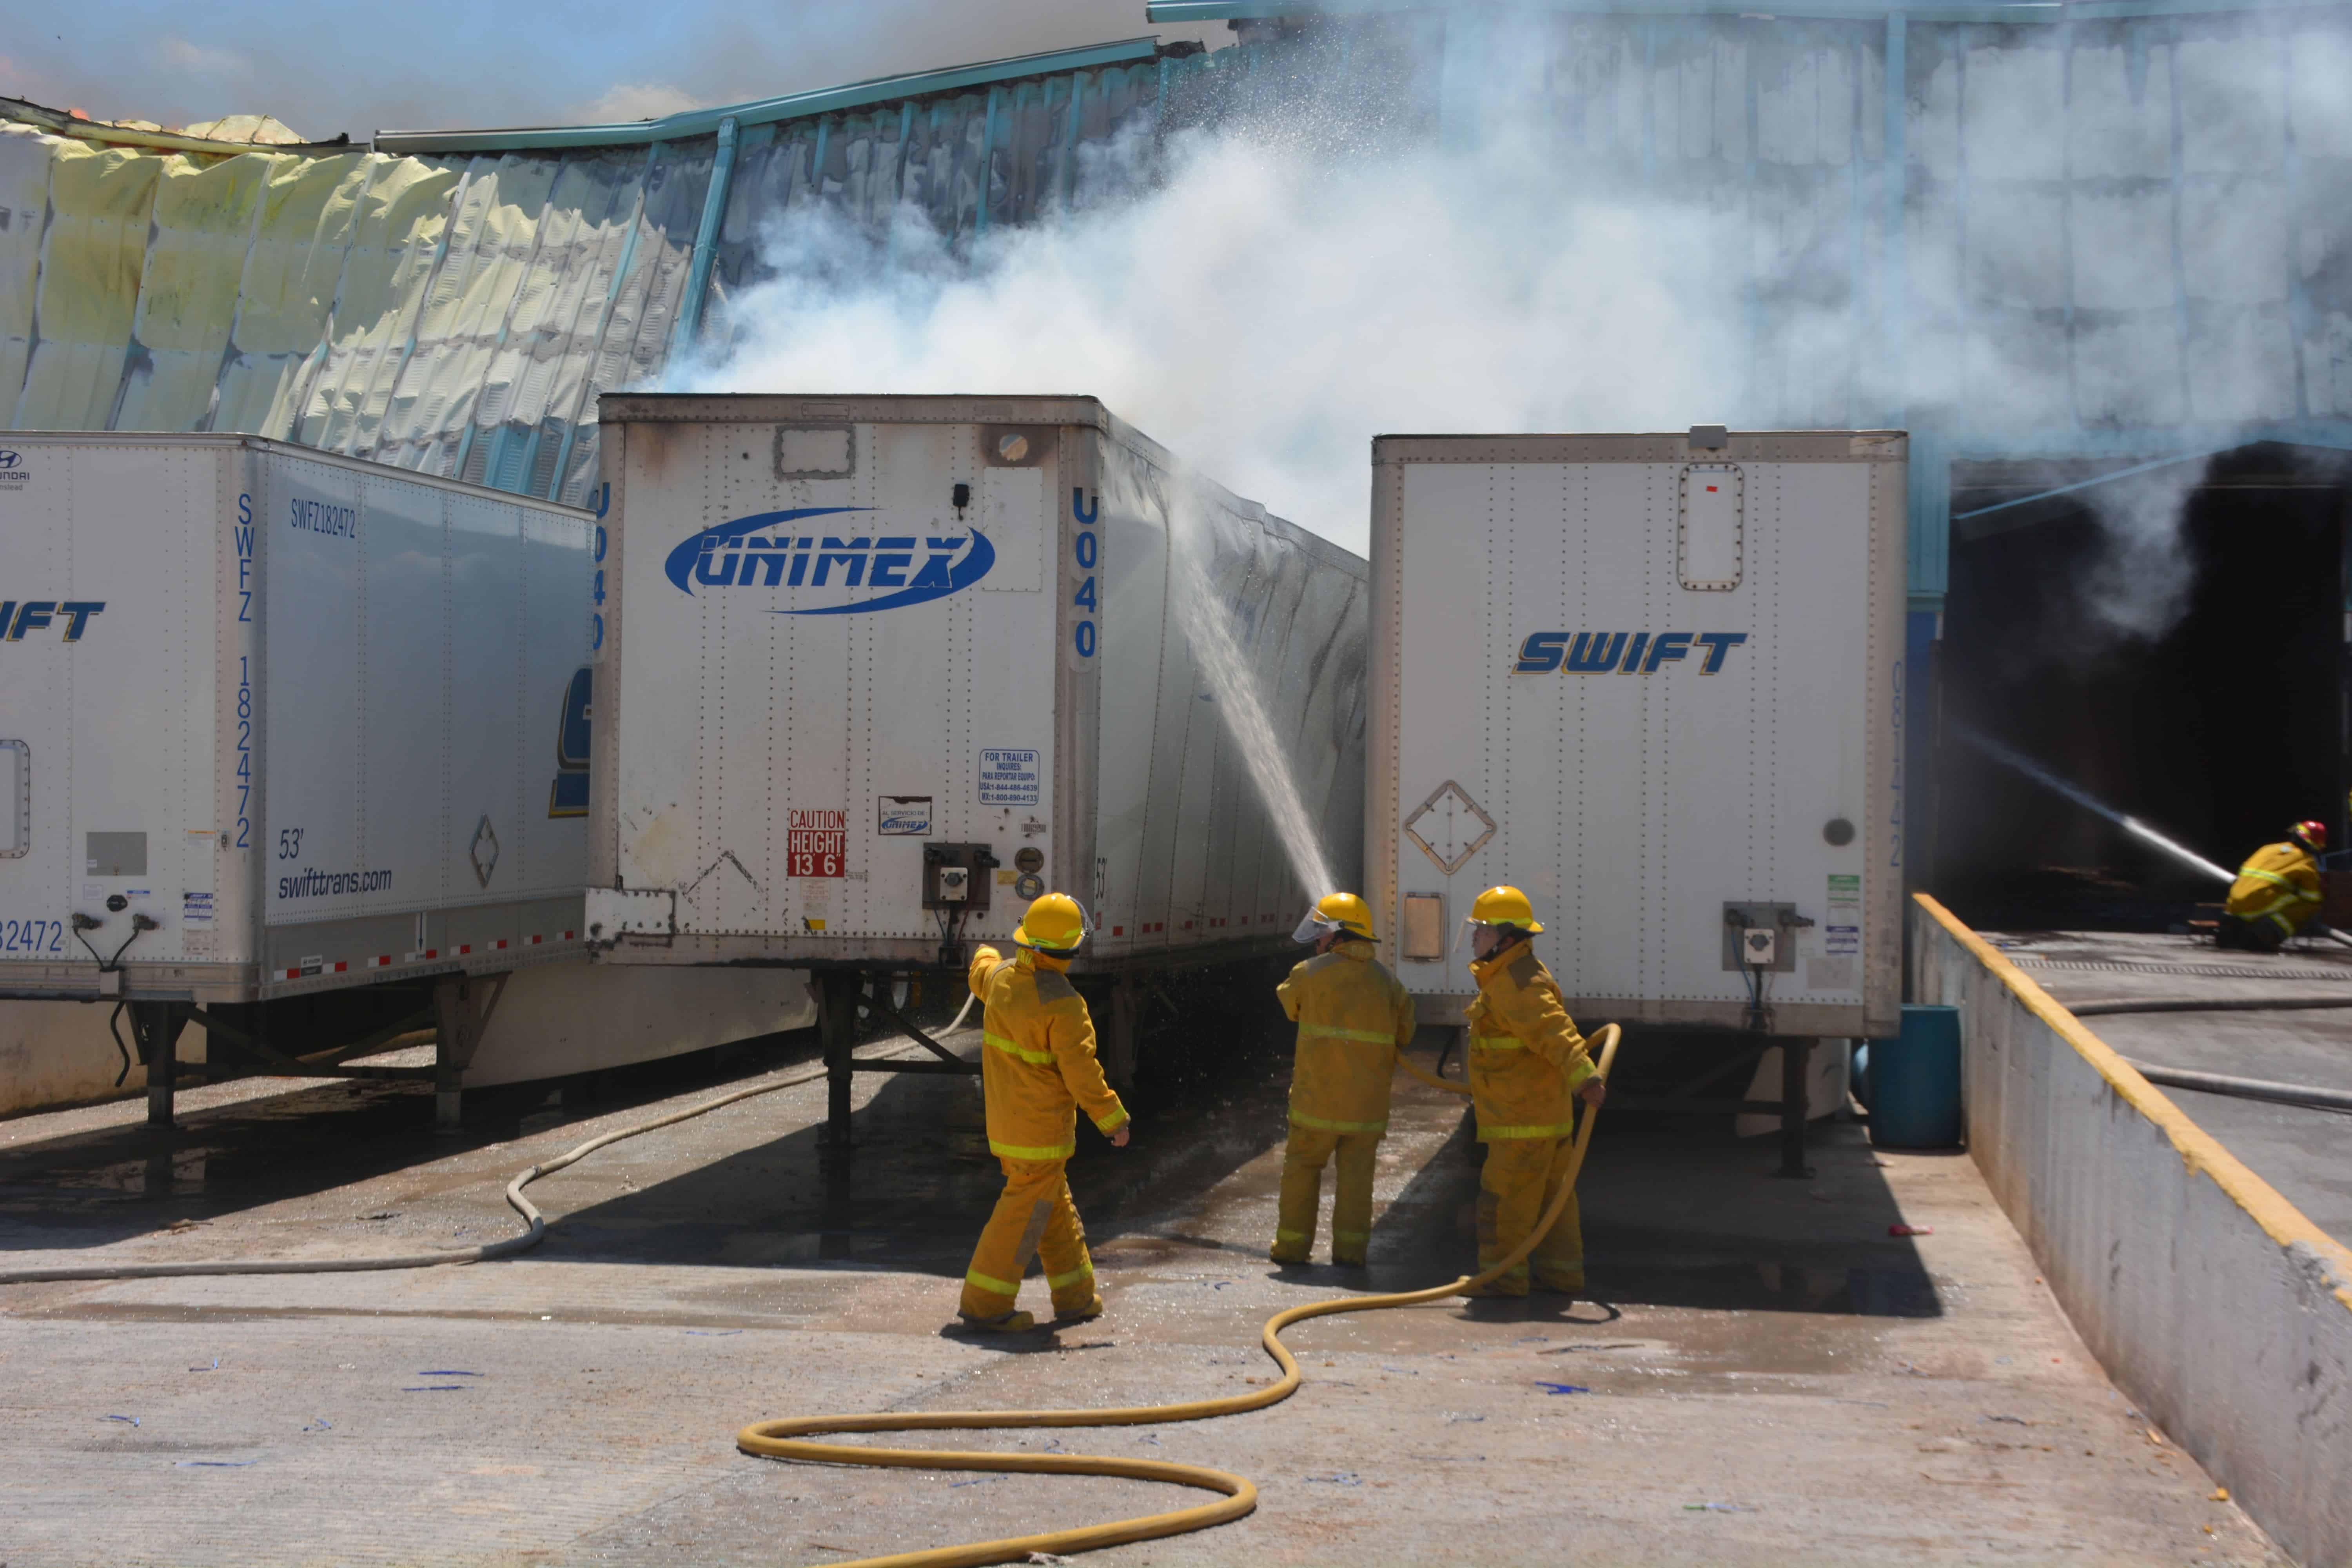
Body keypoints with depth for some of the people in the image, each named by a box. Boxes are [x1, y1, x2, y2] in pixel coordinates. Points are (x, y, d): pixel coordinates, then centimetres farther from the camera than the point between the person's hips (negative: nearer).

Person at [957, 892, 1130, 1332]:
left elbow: (980, 975, 26)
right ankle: (984, 1304, 2)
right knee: (1025, 1212, 0)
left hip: (1004, 1121, 8)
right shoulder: (1064, 1005, -24)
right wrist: (1114, 1119, -11)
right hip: (1041, 1127, -8)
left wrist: (984, 956, 49)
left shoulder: (1001, 978, -1)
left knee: (1056, 1208, 18)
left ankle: (1075, 1296, 26)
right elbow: (1082, 1072, -22)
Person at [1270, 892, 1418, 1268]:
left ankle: (1293, 1244, 10)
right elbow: (1404, 1033, 8)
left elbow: (1289, 1003, 14)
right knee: (1356, 1172, 6)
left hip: (1318, 1095, -2)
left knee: (1302, 1167, 9)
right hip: (1368, 1097, 2)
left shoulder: (1310, 973, -5)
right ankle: (1350, 1248, 2)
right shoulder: (1387, 981, 4)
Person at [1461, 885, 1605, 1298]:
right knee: (1551, 1189, 14)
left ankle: (1503, 1275, 2)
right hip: (1544, 1110, 11)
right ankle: (1562, 1269, 20)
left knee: (1506, 1195, -4)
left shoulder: (1519, 984, -19)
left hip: (1524, 1118, -11)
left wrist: (1584, 1075, -47)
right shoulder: (1511, 975, 15)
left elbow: (1552, 1029, -33)